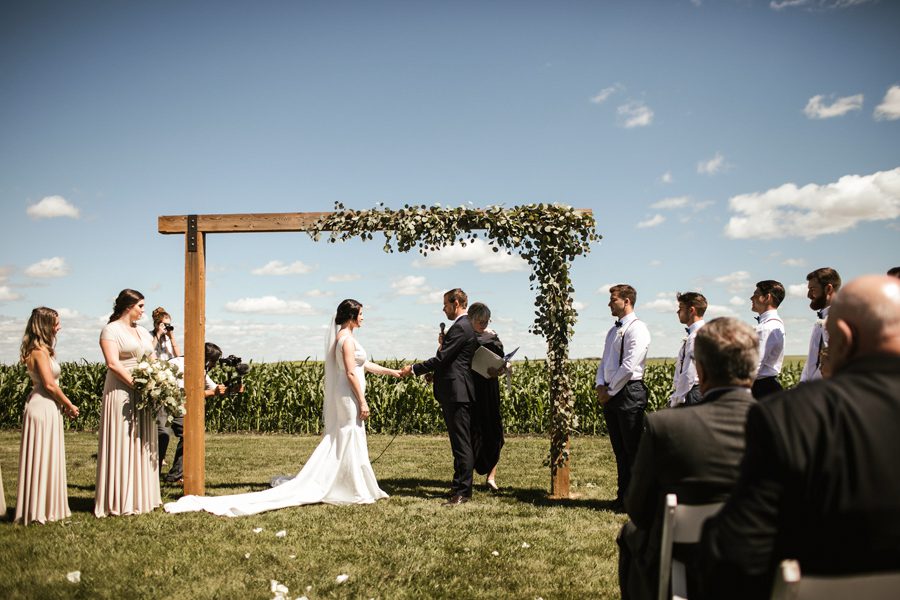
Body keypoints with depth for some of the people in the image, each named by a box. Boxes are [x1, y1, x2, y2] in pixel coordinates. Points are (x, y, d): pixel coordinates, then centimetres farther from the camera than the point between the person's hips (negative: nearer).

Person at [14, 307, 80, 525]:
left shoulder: (40, 349, 13)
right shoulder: (40, 351, -15)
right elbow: (50, 384, -18)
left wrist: (63, 405, 5)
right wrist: (70, 405, -6)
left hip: (46, 407, 9)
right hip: (44, 408, -9)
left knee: (47, 458, 14)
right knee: (42, 458, -2)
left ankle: (44, 507, 22)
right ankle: (40, 510, 5)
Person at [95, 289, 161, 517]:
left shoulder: (143, 332, 18)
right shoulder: (111, 330, -5)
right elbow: (113, 363, -16)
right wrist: (136, 384, -23)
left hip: (144, 396, 8)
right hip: (121, 394, -7)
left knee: (142, 445, 10)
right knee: (122, 445, -4)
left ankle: (141, 497, 17)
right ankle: (121, 501, 1)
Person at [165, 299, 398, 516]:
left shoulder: (341, 336, 16)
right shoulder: (347, 338, -14)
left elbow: (363, 364, 22)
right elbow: (351, 373, -19)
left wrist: (392, 372, 26)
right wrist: (362, 401, -18)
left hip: (341, 397, 10)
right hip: (349, 397, -10)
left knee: (337, 444, 13)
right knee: (349, 444, -3)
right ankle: (354, 491, 3)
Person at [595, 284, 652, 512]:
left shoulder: (637, 329, -10)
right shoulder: (613, 331, 18)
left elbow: (628, 366, -17)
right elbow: (604, 362, 20)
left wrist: (610, 391, -12)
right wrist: (600, 386, 3)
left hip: (629, 393, -9)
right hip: (610, 394, 9)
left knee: (633, 450, -4)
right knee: (619, 450, 13)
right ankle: (623, 496, 20)